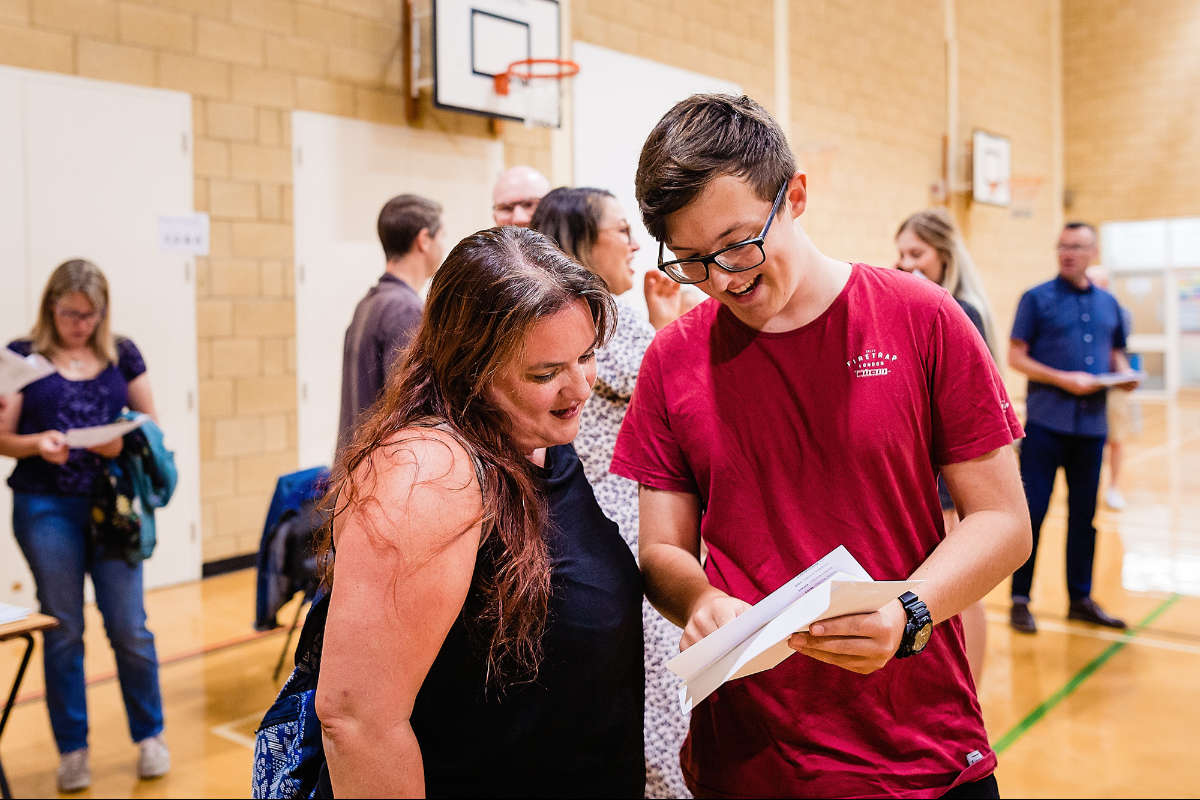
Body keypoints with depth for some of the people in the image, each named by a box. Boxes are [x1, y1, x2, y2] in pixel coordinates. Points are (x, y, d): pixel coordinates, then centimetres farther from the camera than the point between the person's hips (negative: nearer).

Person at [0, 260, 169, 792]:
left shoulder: (122, 354, 6)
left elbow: (151, 424, 8)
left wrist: (123, 441, -12)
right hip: (47, 508, -1)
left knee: (129, 627, 1)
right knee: (63, 629, 6)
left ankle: (150, 735, 21)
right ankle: (73, 750, 21)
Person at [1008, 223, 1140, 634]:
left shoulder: (1108, 304, 13)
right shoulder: (1037, 299, 0)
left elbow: (1116, 353, 21)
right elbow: (1016, 357, -5)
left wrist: (1124, 374, -2)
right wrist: (1064, 380, -16)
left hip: (1091, 425, 4)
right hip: (1046, 422, -4)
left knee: (1084, 514, 11)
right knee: (1032, 511, -1)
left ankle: (1081, 599, 22)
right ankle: (1020, 599, 8)